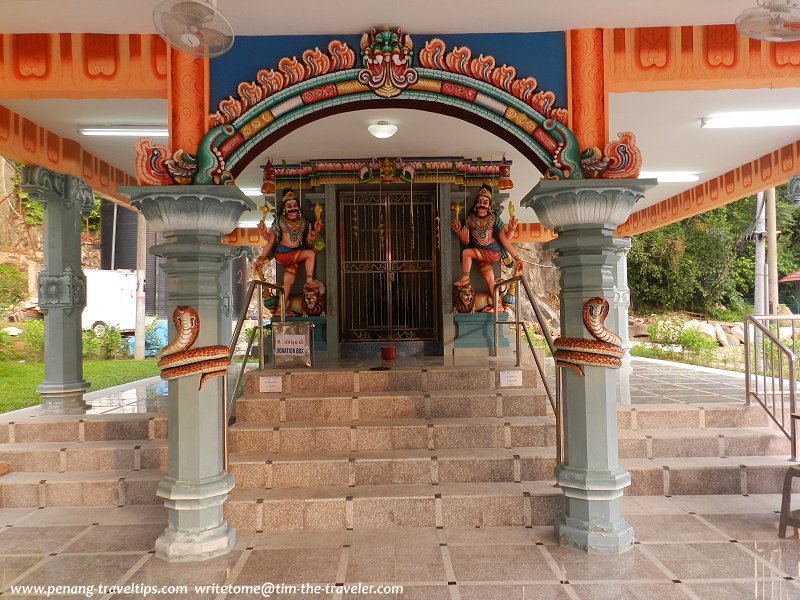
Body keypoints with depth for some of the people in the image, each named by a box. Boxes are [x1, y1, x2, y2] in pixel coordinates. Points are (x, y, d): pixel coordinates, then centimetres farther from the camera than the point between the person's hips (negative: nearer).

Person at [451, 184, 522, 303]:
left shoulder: (494, 219, -3)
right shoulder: (470, 219, 4)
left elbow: (505, 239, -5)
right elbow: (465, 241, 4)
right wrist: (458, 231, -13)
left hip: (494, 252, -3)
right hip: (481, 254, 3)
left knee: (466, 252, -21)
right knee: (489, 281, 2)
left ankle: (465, 279, -4)